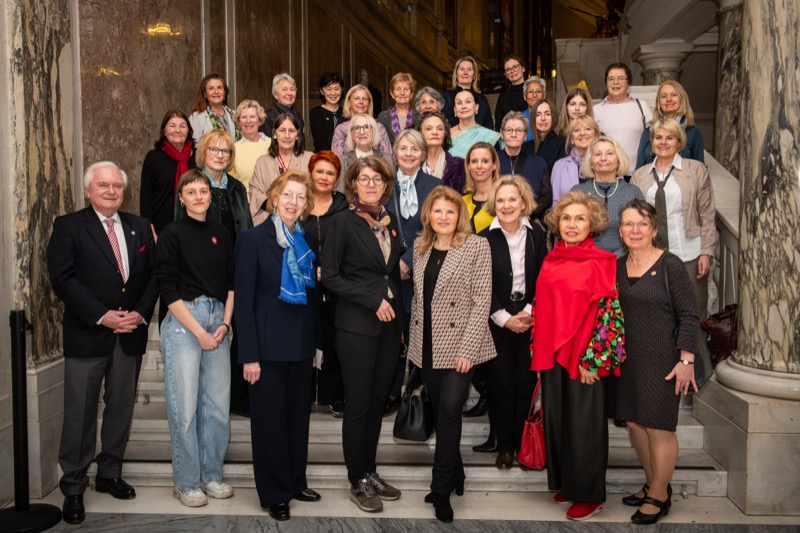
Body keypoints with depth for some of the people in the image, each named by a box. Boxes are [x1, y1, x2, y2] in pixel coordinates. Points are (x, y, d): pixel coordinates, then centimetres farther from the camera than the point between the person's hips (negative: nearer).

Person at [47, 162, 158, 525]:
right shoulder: (68, 227, -2)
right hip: (87, 335, -4)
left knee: (121, 409, 12)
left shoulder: (140, 227, 11)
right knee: (80, 413, 3)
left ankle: (110, 475, 27)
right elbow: (63, 279, -11)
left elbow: (153, 274, 8)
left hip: (131, 334, 4)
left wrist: (141, 312, -8)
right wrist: (103, 315, -17)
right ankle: (73, 488, 15)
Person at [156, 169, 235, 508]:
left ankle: (211, 475, 22)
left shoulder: (222, 234, 11)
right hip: (183, 321, -4)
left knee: (217, 402, 7)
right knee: (185, 404, 0)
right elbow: (168, 289, -7)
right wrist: (199, 331, -11)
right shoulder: (172, 234, -2)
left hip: (218, 320, 4)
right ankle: (185, 482, 15)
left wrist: (225, 324, -1)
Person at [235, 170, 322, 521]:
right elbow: (244, 300, -12)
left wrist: (317, 344, 11)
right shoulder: (253, 239, -8)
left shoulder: (308, 242, 8)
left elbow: (313, 296, 12)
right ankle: (274, 493, 21)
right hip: (268, 346, -5)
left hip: (302, 344, 5)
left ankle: (295, 482, 31)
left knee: (298, 416, 15)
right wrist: (249, 355, -15)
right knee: (270, 419, 6)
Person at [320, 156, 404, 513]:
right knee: (358, 404, 2)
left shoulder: (390, 220, 11)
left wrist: (401, 318, 12)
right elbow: (330, 275, -10)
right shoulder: (344, 221, -6)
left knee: (377, 402, 12)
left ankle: (370, 472, 25)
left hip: (390, 324, 5)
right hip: (356, 326, -5)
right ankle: (358, 482, 15)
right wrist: (373, 301, -14)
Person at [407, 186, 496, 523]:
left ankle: (442, 488, 6)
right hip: (427, 346, 5)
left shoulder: (476, 246, -7)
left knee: (449, 412, -10)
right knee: (441, 413, 12)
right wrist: (414, 337, 10)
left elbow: (482, 300, -11)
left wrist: (467, 349, -17)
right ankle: (455, 476, 30)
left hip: (459, 345, -5)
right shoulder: (420, 247, 10)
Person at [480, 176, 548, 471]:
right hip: (497, 320, -1)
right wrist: (504, 318, -10)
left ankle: (524, 443, 17)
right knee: (500, 382, 3)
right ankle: (504, 445, 16)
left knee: (526, 381, 3)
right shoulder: (485, 239, -4)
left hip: (530, 317, 1)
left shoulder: (537, 235, 2)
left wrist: (529, 311, -10)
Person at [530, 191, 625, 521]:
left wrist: (591, 360, -15)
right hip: (551, 355, 6)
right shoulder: (551, 260, 8)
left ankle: (589, 495, 20)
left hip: (585, 358, -6)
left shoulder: (599, 263, -9)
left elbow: (606, 312, -12)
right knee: (556, 418, 14)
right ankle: (566, 484, 32)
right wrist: (538, 354, 9)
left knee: (584, 423, 5)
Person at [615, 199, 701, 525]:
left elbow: (689, 316, -10)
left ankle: (658, 496, 19)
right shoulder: (616, 266, 6)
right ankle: (653, 485, 32)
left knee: (659, 427, 2)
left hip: (661, 359, -6)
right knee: (634, 422, 12)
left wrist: (686, 360, -15)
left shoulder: (670, 266, -10)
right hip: (627, 358, 6)